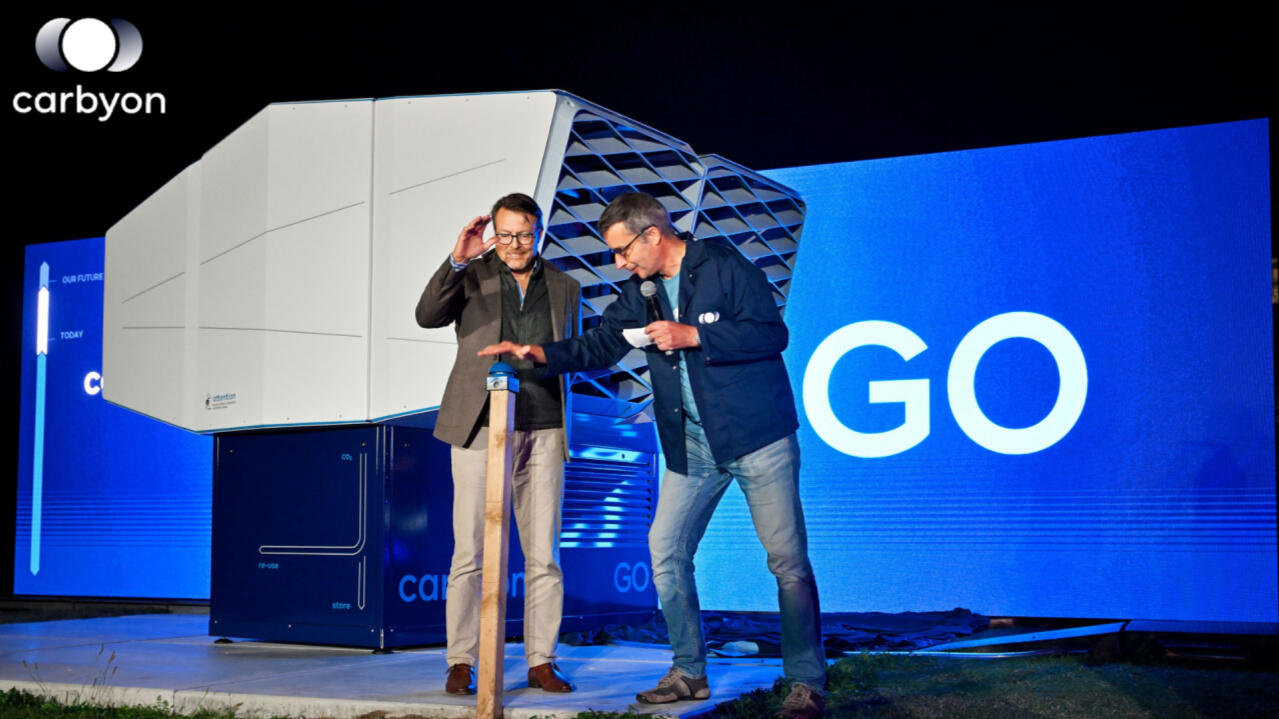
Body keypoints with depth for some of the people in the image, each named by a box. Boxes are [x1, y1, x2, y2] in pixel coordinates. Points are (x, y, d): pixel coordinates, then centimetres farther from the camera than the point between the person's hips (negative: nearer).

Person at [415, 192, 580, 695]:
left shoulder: (564, 288, 14)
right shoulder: (471, 276, 7)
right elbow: (428, 315, -9)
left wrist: (544, 357, 3)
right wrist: (456, 261, -19)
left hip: (544, 433, 2)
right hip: (482, 429, -2)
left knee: (544, 556, 3)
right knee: (470, 554, -2)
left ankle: (541, 662, 11)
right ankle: (462, 663, 6)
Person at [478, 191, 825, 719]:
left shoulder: (724, 267, -10)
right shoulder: (639, 293, 10)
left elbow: (772, 334, -16)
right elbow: (597, 347, 11)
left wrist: (693, 335, -20)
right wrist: (539, 352, -5)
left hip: (757, 438, -6)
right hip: (692, 447, 7)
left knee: (788, 560, -5)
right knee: (666, 552, 4)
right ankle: (689, 673, 17)